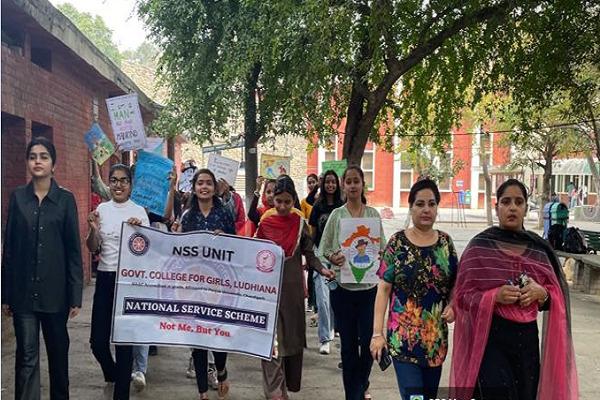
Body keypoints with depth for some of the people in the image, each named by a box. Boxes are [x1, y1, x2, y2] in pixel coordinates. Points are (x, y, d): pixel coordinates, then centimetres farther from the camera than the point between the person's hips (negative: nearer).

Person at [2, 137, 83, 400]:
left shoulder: (65, 199, 0)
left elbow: (74, 249, -1)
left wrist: (76, 295, -5)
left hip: (55, 290, 0)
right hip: (23, 290, 0)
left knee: (58, 349, 12)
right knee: (27, 355, -1)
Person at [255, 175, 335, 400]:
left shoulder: (300, 224, 0)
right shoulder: (265, 224, -1)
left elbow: (309, 254, -1)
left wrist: (322, 269, -17)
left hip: (293, 287, 1)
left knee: (293, 334, 11)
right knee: (272, 336, -6)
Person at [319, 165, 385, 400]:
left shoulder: (373, 214, 4)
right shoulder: (336, 215, 1)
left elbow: (383, 247, 8)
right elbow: (323, 248, 2)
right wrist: (332, 257, -18)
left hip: (369, 285, 1)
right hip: (343, 286, -1)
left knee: (368, 340, 3)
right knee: (348, 342, 5)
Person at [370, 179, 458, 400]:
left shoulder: (445, 242, 4)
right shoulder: (397, 242, -6)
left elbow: (454, 283, 14)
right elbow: (384, 288, -6)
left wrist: (452, 305, -7)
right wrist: (377, 332, -10)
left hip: (436, 336, 4)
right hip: (403, 336, -4)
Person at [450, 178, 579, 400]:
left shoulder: (539, 249, 6)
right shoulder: (479, 247, -6)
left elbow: (556, 294, 12)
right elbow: (462, 296, -4)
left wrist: (541, 293, -10)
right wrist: (495, 296, -21)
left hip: (526, 336, 4)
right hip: (490, 336, -4)